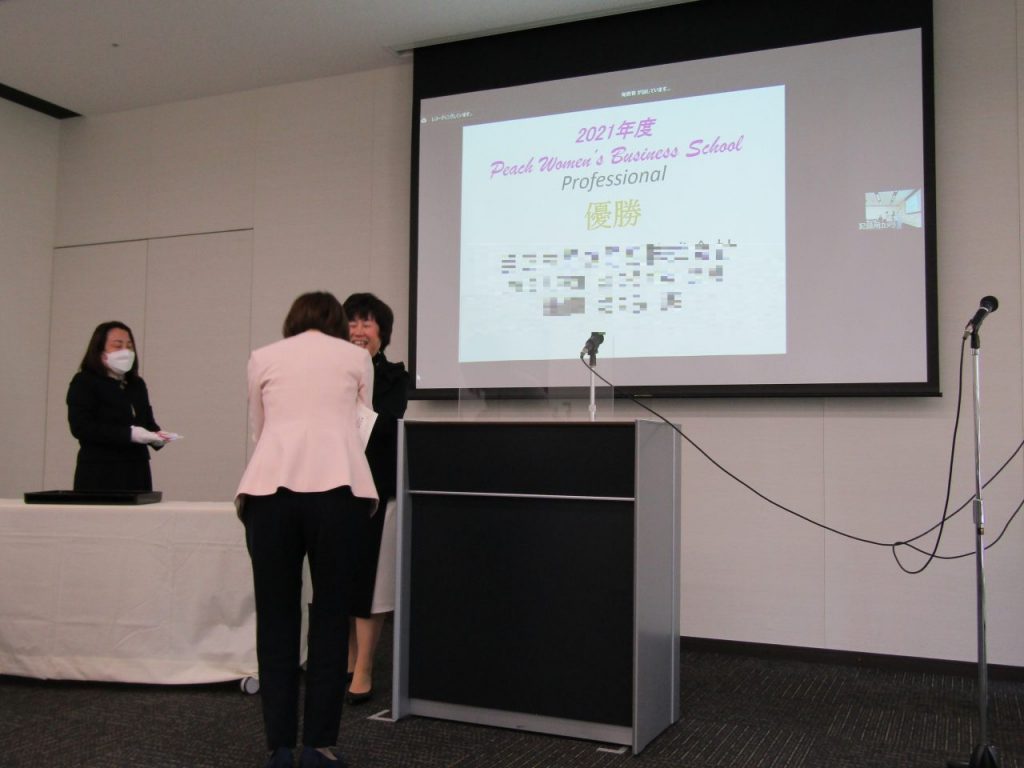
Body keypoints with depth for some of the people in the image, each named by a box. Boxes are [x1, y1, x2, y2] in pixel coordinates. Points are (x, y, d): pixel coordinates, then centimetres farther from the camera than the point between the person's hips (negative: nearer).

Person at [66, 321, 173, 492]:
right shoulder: (83, 382, -2)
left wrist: (156, 435, -5)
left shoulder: (137, 384, 17)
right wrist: (129, 434, -22)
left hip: (137, 472, 6)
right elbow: (81, 427, -14)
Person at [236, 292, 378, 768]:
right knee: (330, 616, 8)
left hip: (269, 488, 1)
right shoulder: (356, 357, 17)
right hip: (337, 488, -1)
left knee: (275, 618, 10)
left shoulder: (263, 357, 19)